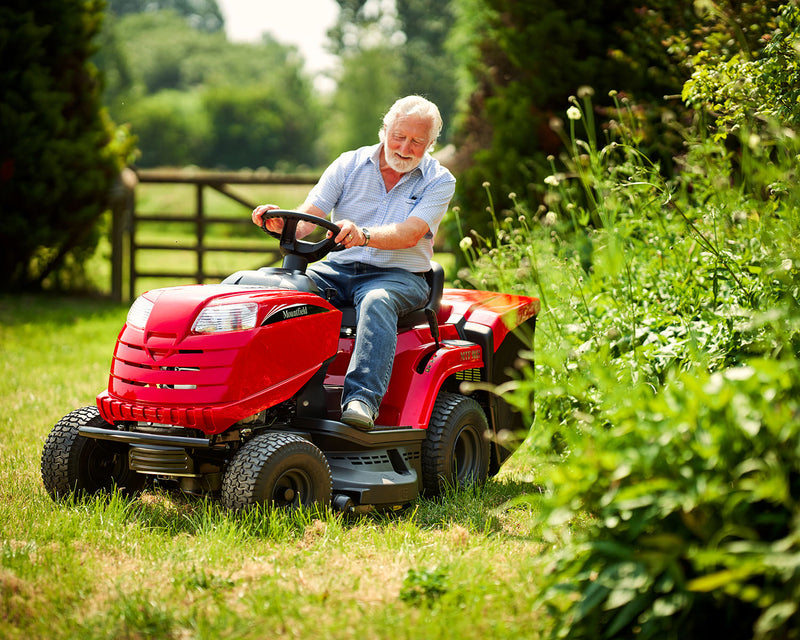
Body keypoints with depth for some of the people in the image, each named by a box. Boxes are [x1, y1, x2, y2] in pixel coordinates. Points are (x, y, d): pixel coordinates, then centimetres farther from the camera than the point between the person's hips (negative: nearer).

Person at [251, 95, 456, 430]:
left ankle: (362, 399, -50)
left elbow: (409, 235, -16)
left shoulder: (439, 181, 1)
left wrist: (363, 234, -36)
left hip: (399, 276, -3)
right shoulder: (349, 164, 7)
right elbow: (308, 217, -2)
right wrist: (280, 223, -26)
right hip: (339, 269, 3)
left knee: (376, 301, -39)